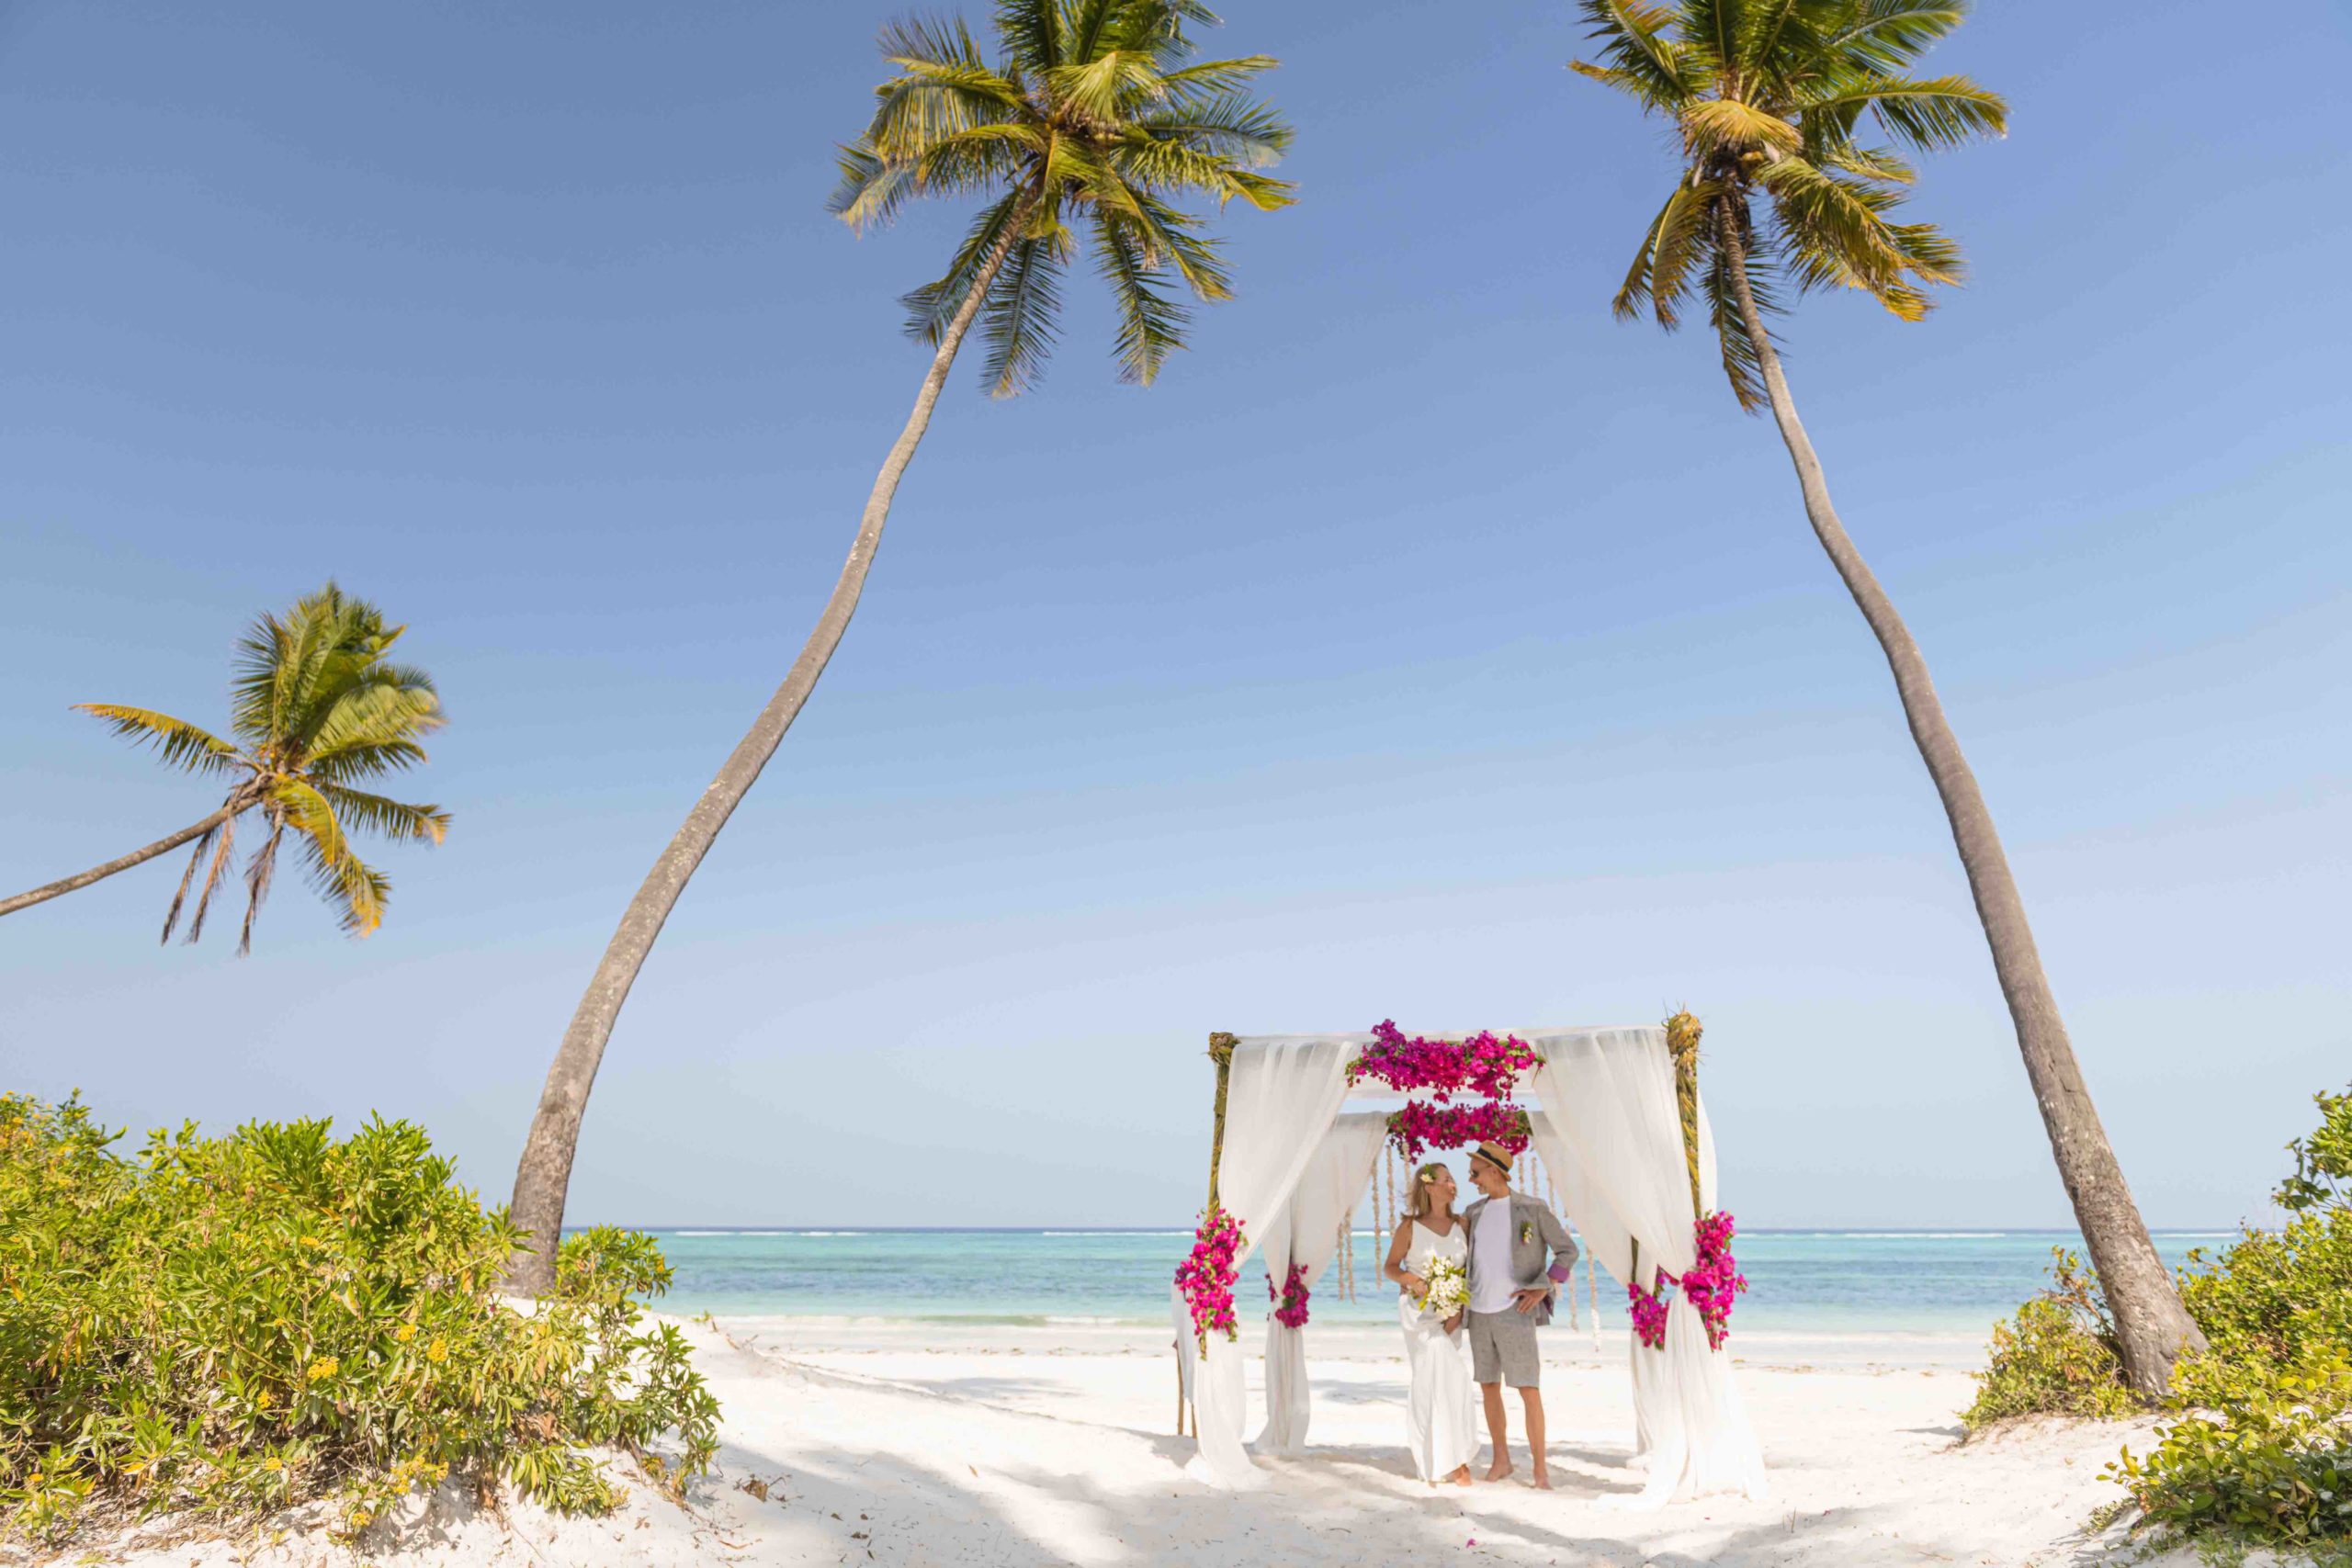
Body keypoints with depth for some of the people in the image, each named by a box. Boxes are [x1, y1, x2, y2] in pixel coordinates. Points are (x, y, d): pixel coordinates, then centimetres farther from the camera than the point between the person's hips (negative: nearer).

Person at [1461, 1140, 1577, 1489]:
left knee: (1529, 1390, -6)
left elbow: (1568, 1251, -4)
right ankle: (1501, 1459, 23)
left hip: (1514, 1312, -5)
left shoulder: (1533, 1208, -7)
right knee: (1488, 1386, 10)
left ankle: (1540, 1468, 5)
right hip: (1479, 1312, 5)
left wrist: (1543, 1289, -13)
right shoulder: (1474, 1212, 10)